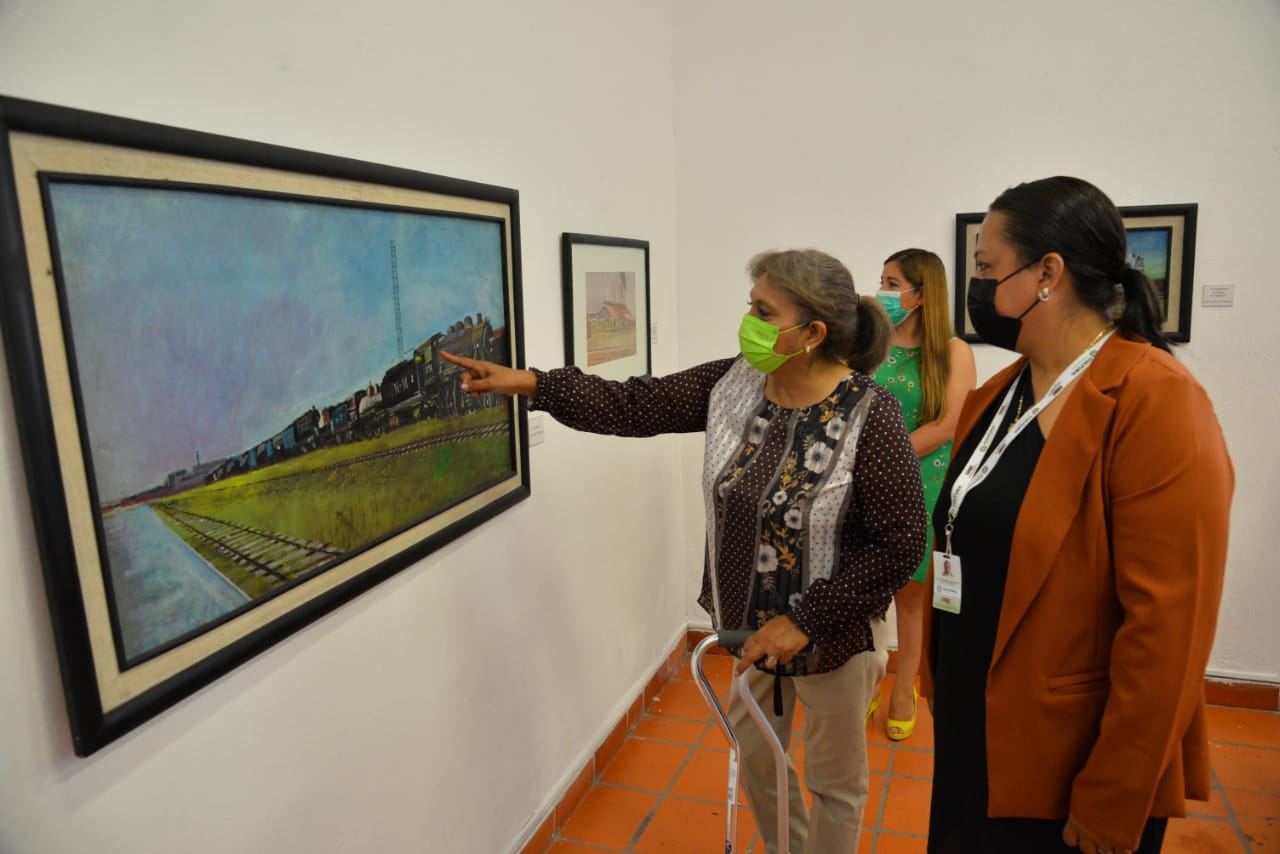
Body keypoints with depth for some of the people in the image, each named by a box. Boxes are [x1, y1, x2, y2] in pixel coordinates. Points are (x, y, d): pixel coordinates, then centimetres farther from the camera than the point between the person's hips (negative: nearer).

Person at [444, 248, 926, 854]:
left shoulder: (869, 415, -23)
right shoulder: (734, 384, -7)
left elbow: (899, 544, -20)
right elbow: (634, 407, -6)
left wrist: (806, 621, -22)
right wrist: (529, 384, -13)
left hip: (833, 633, -5)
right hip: (753, 623, 6)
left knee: (833, 781, 18)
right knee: (755, 758, 25)